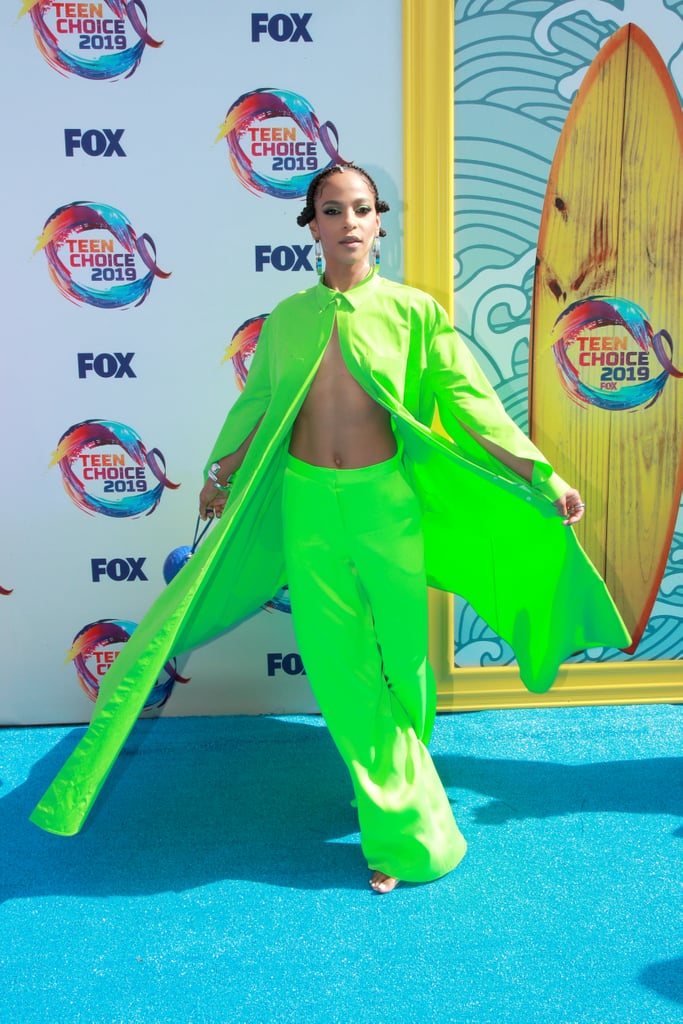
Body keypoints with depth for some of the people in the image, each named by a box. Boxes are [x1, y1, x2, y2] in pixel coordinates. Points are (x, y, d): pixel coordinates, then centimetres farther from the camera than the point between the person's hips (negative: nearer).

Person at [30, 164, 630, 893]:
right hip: (308, 503, 2)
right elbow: (256, 408, 16)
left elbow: (471, 404, -4)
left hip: (385, 501, -2)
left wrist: (543, 478, -7)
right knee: (337, 661, 3)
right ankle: (408, 826, 19)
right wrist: (220, 476, 24)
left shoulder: (411, 310, -2)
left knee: (399, 653, 7)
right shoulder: (288, 318, 5)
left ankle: (398, 779, 36)